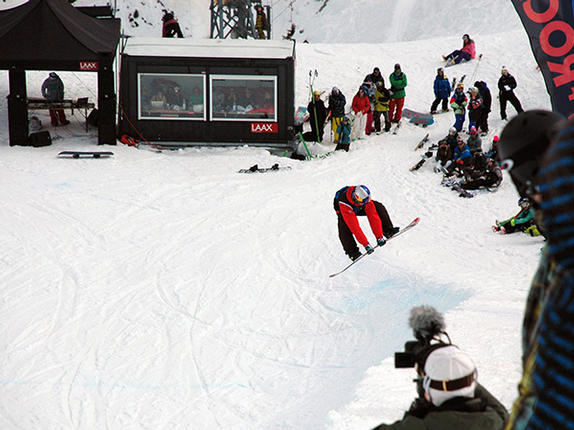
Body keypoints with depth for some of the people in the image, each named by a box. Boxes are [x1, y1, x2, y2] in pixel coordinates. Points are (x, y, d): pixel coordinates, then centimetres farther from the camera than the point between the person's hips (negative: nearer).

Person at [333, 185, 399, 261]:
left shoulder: (365, 198, -35)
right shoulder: (344, 204, -46)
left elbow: (373, 217, -31)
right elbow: (354, 226, -46)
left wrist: (379, 236, -34)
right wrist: (366, 244, -46)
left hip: (359, 208, 4)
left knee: (378, 207, -15)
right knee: (344, 229, -31)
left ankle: (388, 231, -6)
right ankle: (353, 252, -22)